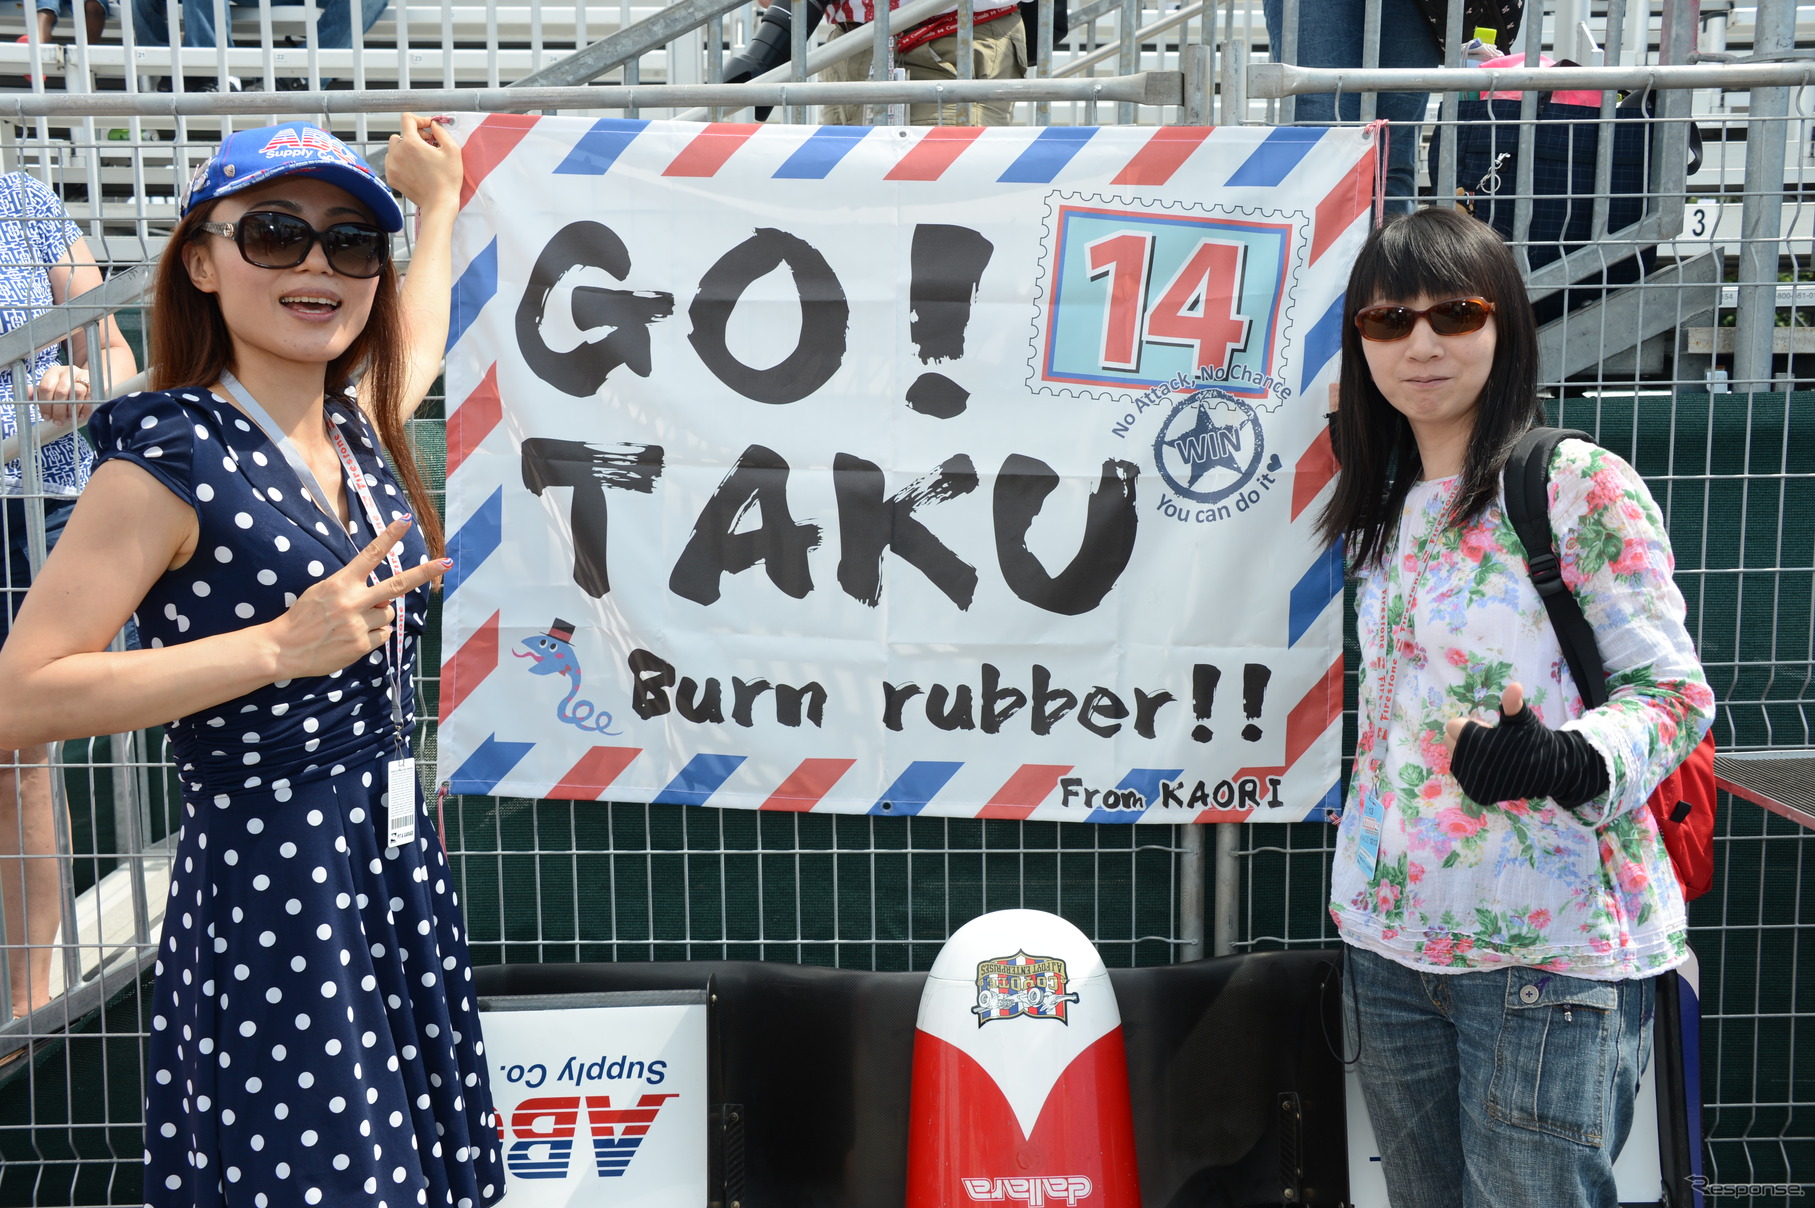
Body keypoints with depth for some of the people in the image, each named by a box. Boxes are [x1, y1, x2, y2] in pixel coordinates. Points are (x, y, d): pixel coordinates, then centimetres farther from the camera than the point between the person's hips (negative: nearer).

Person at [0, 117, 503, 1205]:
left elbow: (416, 342, 34)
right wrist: (282, 646, -22)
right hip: (264, 897, -7)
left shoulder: (358, 428, 8)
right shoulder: (174, 462, -14)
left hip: (402, 869, 7)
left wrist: (439, 199, 44)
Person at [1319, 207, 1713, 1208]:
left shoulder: (1581, 486, -8)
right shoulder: (1381, 508, 11)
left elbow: (1673, 691, -11)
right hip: (1390, 940, 6)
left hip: (1549, 949, -6)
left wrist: (1565, 759, -27)